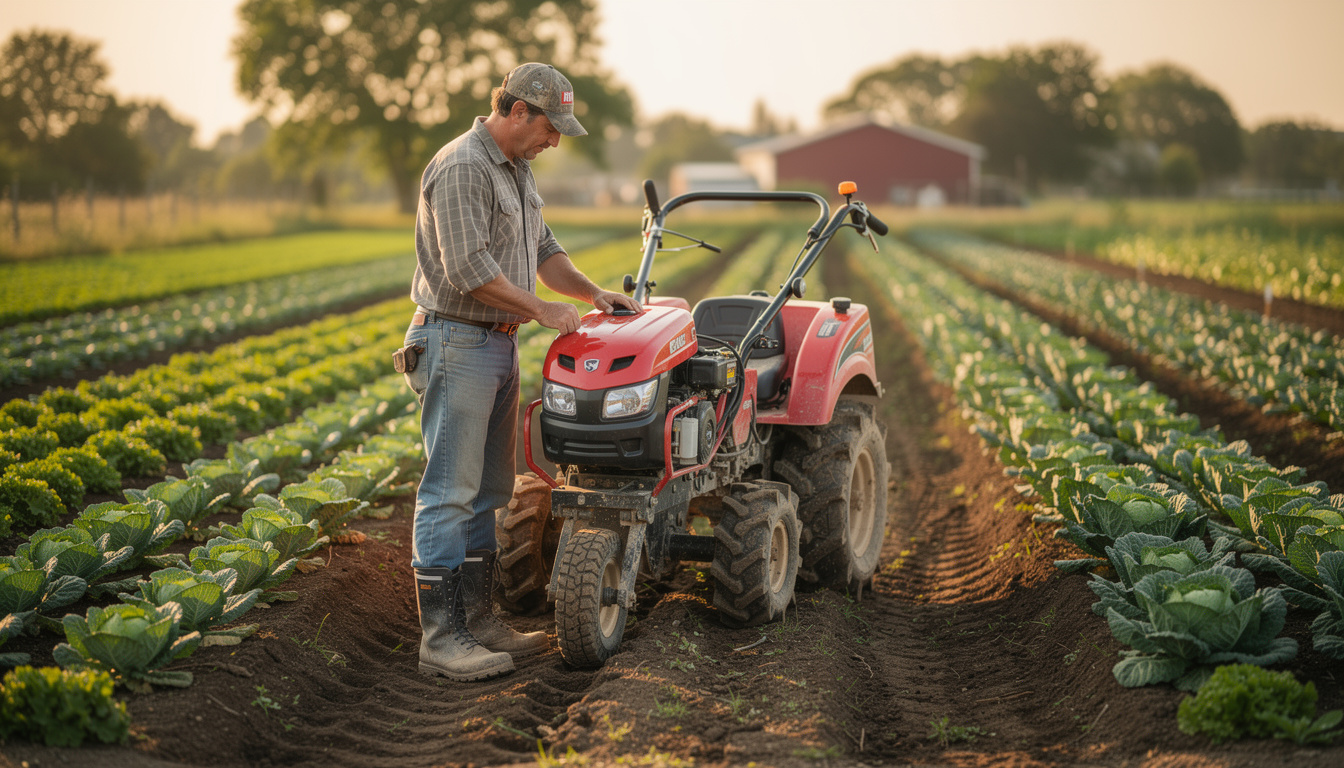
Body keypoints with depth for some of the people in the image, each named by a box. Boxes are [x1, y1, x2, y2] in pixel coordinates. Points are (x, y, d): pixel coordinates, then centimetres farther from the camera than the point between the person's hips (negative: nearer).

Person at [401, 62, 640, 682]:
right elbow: (468, 268, -23)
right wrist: (540, 307, -16)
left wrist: (593, 293, 6)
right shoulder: (461, 167, -16)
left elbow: (542, 248, 20)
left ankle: (477, 618, 19)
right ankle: (441, 637, -6)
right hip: (457, 344, -10)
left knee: (487, 490, 12)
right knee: (451, 489, -9)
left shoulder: (517, 170, 16)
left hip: (499, 344, 10)